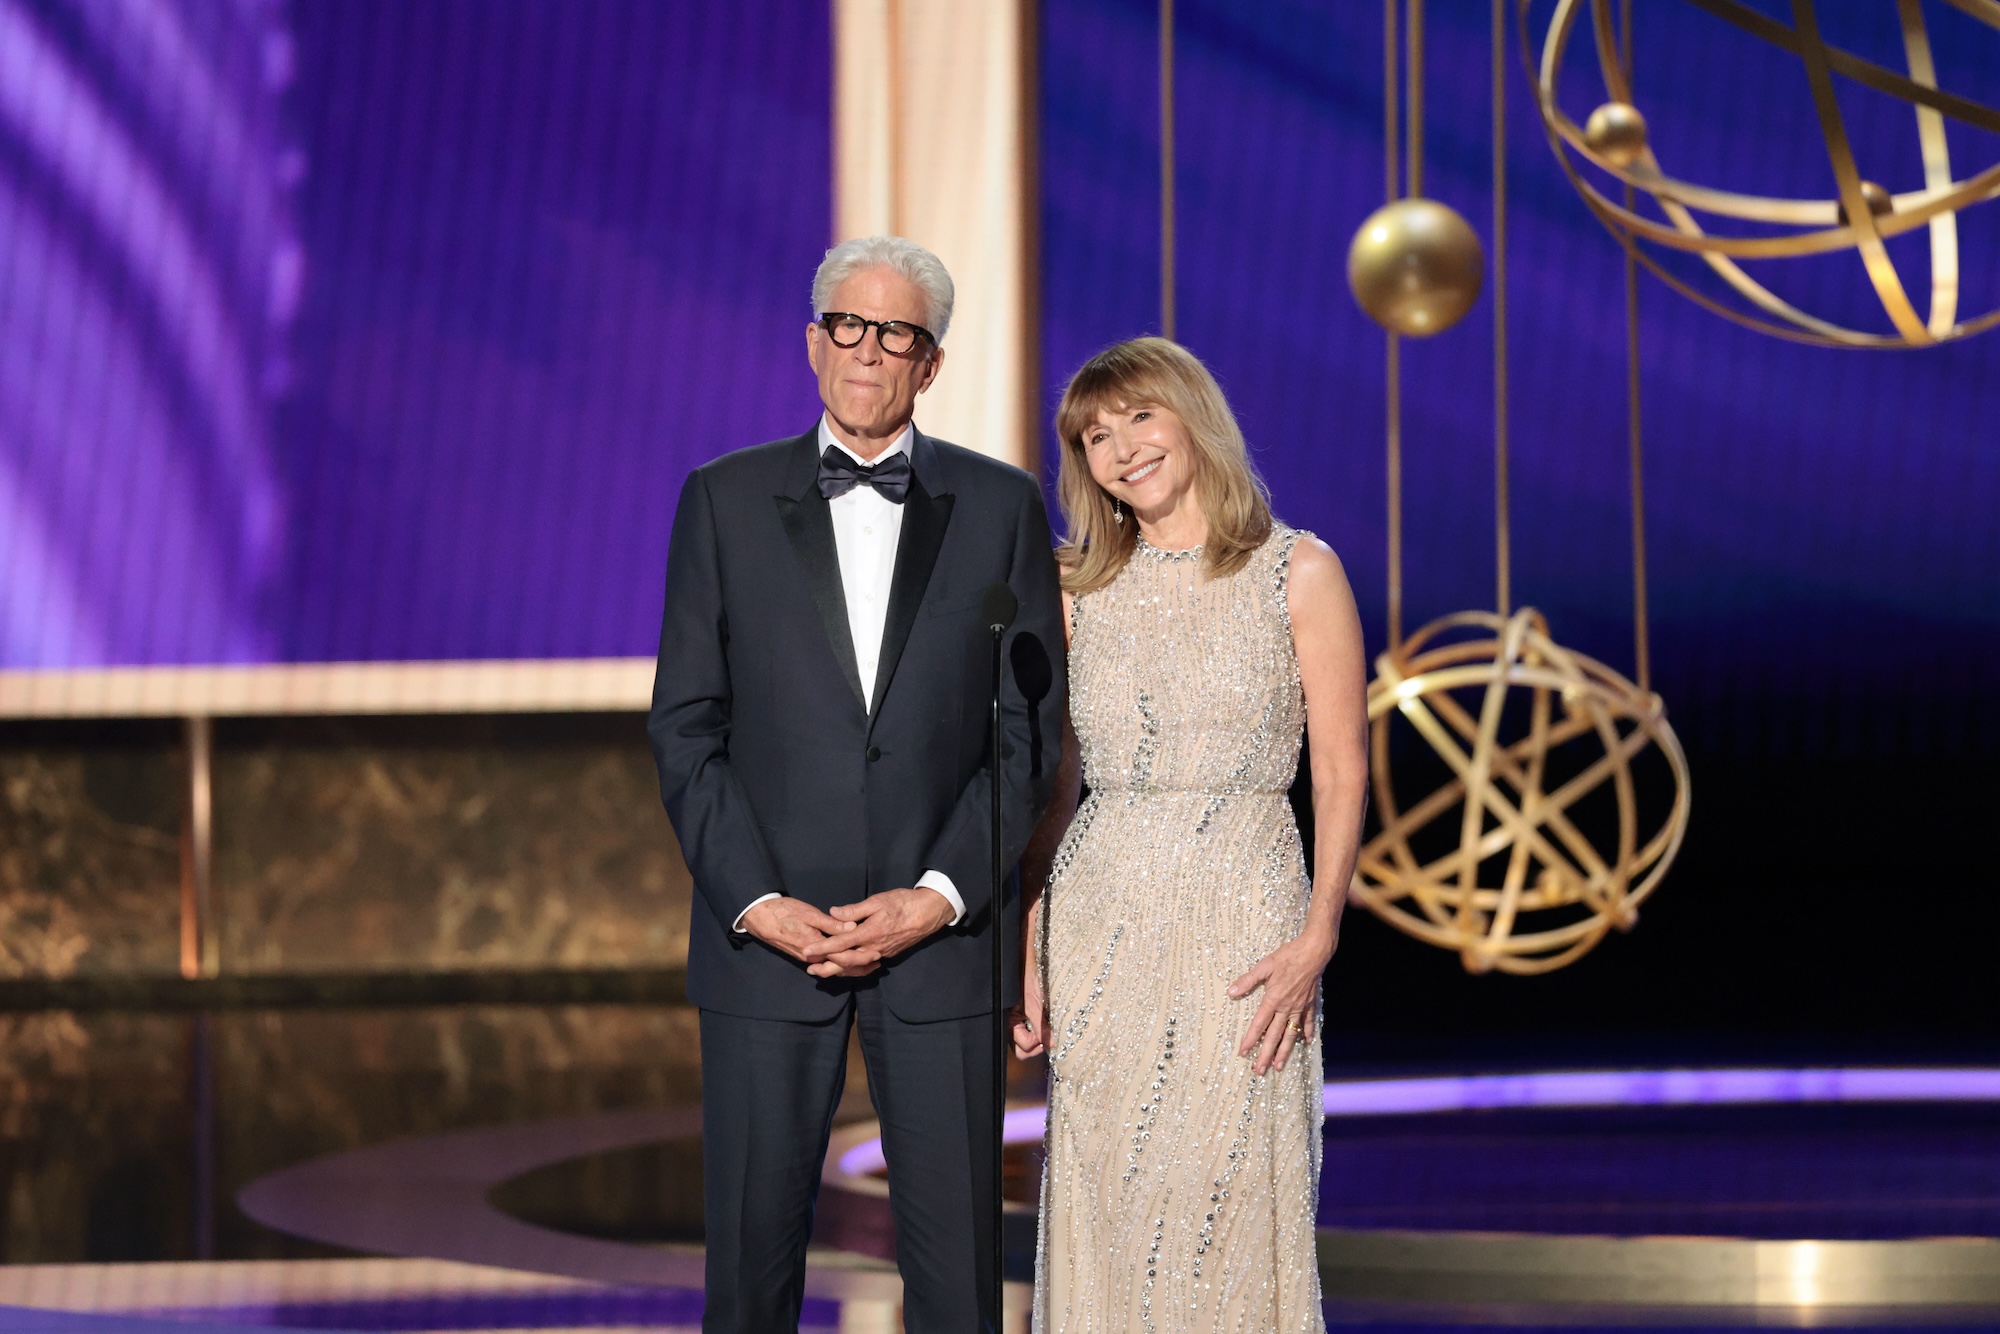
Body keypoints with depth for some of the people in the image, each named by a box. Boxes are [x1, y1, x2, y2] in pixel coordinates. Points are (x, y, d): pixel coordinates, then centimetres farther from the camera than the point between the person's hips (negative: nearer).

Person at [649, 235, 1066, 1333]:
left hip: (941, 941, 0)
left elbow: (1030, 726, 4)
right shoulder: (726, 500, 6)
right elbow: (685, 724, 3)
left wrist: (939, 896, -8)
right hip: (767, 938, 0)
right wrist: (754, 900, -8)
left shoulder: (1001, 507, 7)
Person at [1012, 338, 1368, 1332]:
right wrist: (1025, 952, 2)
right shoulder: (1081, 590, 9)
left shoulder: (1298, 572, 0)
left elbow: (1341, 770, -1)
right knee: (1103, 1202, 3)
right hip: (1097, 918, 3)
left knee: (1232, 1202, -3)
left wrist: (1316, 940, -11)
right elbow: (1052, 782, 10)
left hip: (1240, 914, -3)